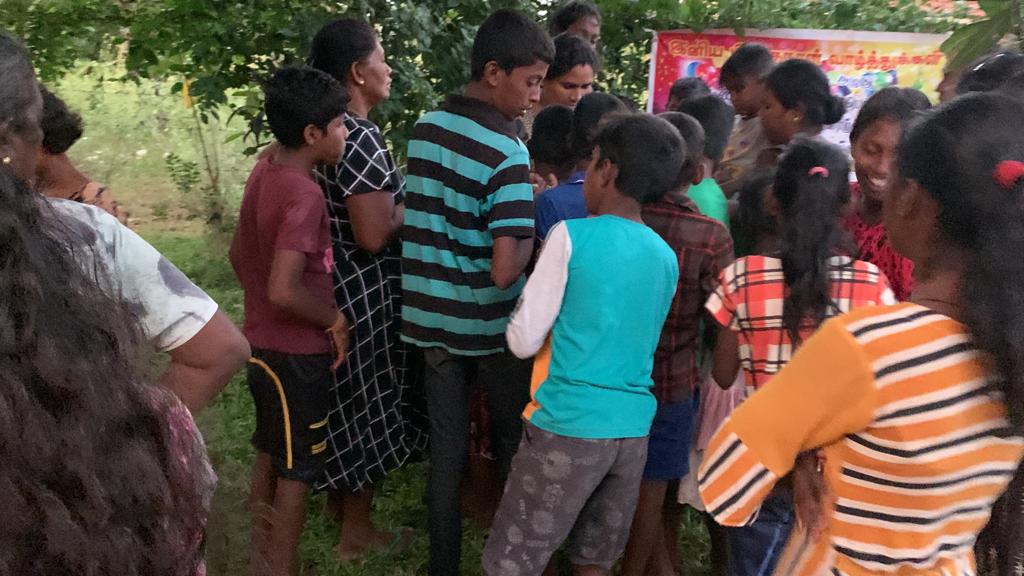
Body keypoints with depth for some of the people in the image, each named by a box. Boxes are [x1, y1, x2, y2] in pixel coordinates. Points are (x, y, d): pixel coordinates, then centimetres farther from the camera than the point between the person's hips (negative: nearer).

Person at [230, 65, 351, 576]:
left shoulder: (263, 172, 2)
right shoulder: (303, 193, -25)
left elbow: (239, 256, 11)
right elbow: (284, 290, -32)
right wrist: (335, 318, -17)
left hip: (263, 342, 9)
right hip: (298, 352, -9)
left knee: (270, 454, 22)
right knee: (297, 470, 8)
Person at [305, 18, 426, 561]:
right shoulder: (359, 138, -22)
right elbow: (375, 235, -26)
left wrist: (393, 195, 14)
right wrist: (412, 204, -11)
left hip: (332, 283, 9)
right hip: (364, 295, -9)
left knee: (342, 401, 22)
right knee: (366, 407, 6)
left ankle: (337, 505, 40)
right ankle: (355, 532, 23)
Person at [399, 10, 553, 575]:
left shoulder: (424, 128, 2)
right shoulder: (507, 153, -20)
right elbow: (505, 271, -25)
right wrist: (532, 226, -6)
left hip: (430, 316, 6)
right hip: (488, 323, -5)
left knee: (445, 446, 15)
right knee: (513, 441, 15)